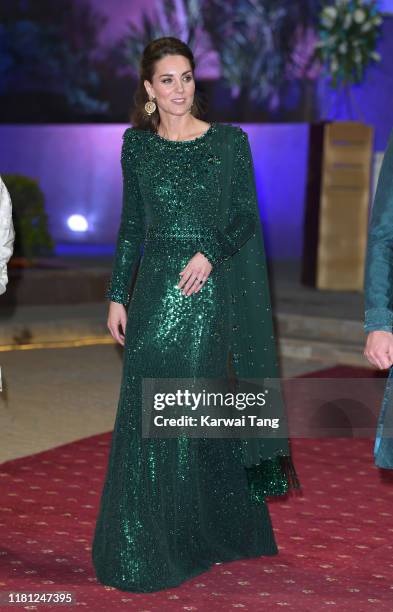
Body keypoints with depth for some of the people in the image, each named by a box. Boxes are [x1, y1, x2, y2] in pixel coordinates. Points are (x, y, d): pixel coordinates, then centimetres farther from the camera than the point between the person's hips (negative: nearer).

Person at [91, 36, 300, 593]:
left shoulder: (230, 141, -1)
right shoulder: (137, 144, 8)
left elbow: (245, 217, -1)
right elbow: (131, 225, 10)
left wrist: (211, 253, -19)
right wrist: (118, 296, 6)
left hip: (208, 291, -3)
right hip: (153, 290, 3)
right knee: (145, 415, 4)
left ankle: (210, 532, 17)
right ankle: (142, 543, 17)